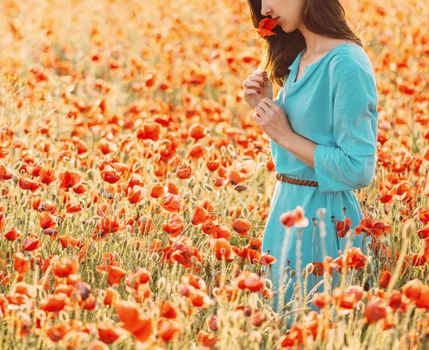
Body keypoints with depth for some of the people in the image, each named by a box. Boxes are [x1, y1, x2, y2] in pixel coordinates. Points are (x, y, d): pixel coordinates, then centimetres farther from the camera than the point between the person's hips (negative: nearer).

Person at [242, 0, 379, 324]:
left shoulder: (347, 63, -18)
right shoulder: (298, 59, 8)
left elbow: (358, 170, -20)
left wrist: (285, 135, -16)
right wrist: (266, 108, 1)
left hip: (325, 216, -9)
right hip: (287, 207, 9)